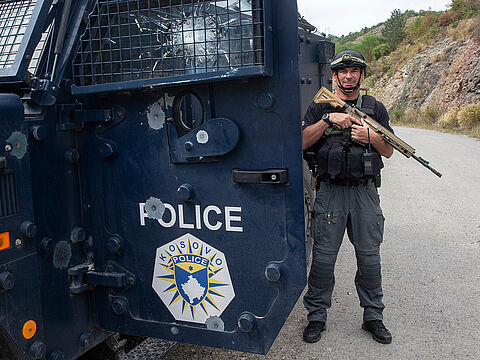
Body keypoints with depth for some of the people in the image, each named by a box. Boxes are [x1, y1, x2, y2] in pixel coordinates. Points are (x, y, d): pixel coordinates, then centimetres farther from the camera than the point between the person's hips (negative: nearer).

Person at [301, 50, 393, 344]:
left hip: (365, 192, 2)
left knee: (369, 257, 8)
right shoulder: (321, 107, 7)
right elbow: (302, 142, -5)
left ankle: (373, 317, 24)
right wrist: (328, 119, -16)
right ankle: (317, 316, 17)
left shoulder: (375, 108, 11)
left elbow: (389, 151, 9)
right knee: (323, 257, 2)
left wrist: (370, 136, -11)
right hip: (331, 191, -1)